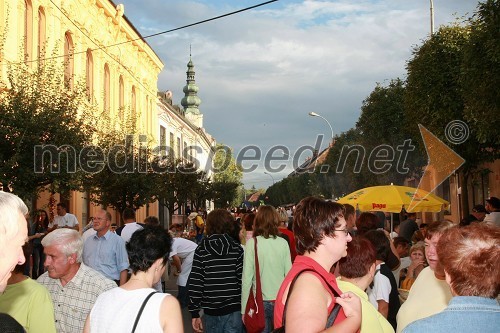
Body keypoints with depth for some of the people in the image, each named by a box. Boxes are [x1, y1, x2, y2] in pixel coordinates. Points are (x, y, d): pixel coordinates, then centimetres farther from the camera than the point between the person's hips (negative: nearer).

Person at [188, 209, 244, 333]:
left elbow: (195, 284, -7)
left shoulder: (201, 250, -4)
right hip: (233, 310, 0)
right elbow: (243, 280, -6)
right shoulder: (237, 249, -3)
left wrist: (195, 313, -1)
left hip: (211, 312, 0)